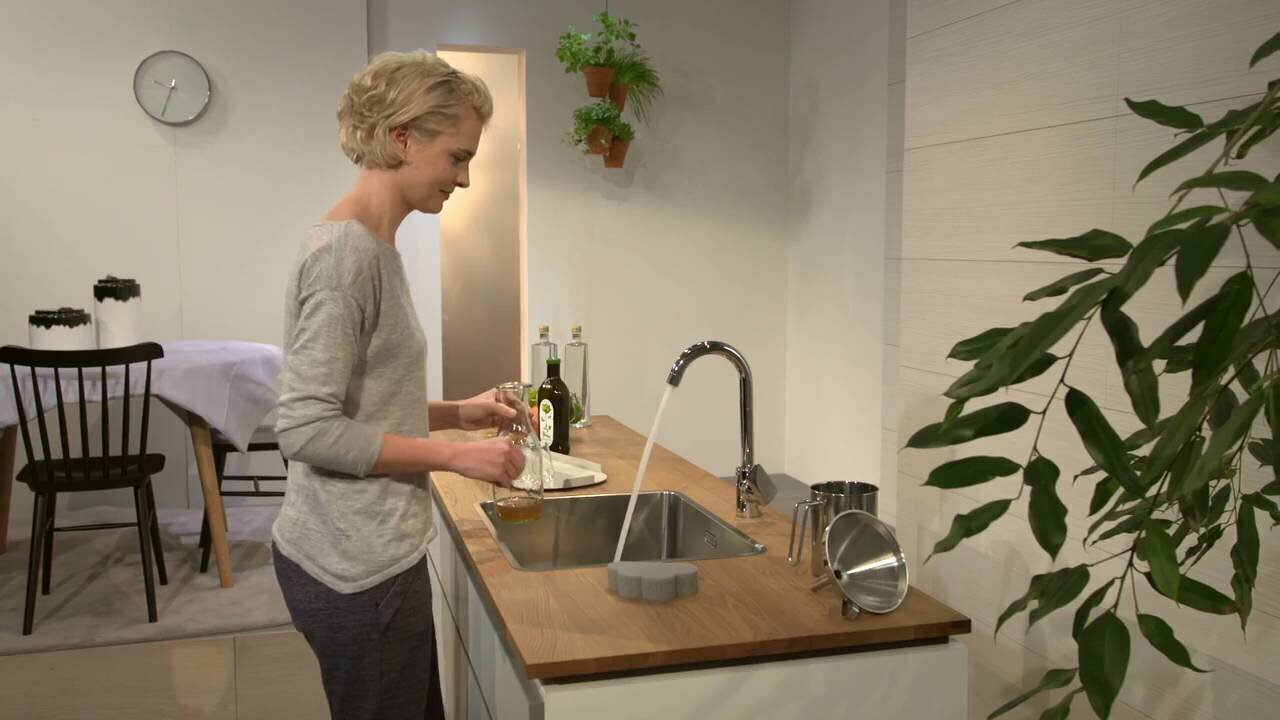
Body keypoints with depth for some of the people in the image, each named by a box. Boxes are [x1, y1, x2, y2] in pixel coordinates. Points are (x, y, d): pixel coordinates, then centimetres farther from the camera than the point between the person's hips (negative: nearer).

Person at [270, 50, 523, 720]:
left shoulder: (372, 246, 11)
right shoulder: (343, 253, -18)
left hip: (374, 552, 9)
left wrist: (455, 413, 6)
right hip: (357, 567, -9)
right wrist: (455, 455, -18)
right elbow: (305, 429, -21)